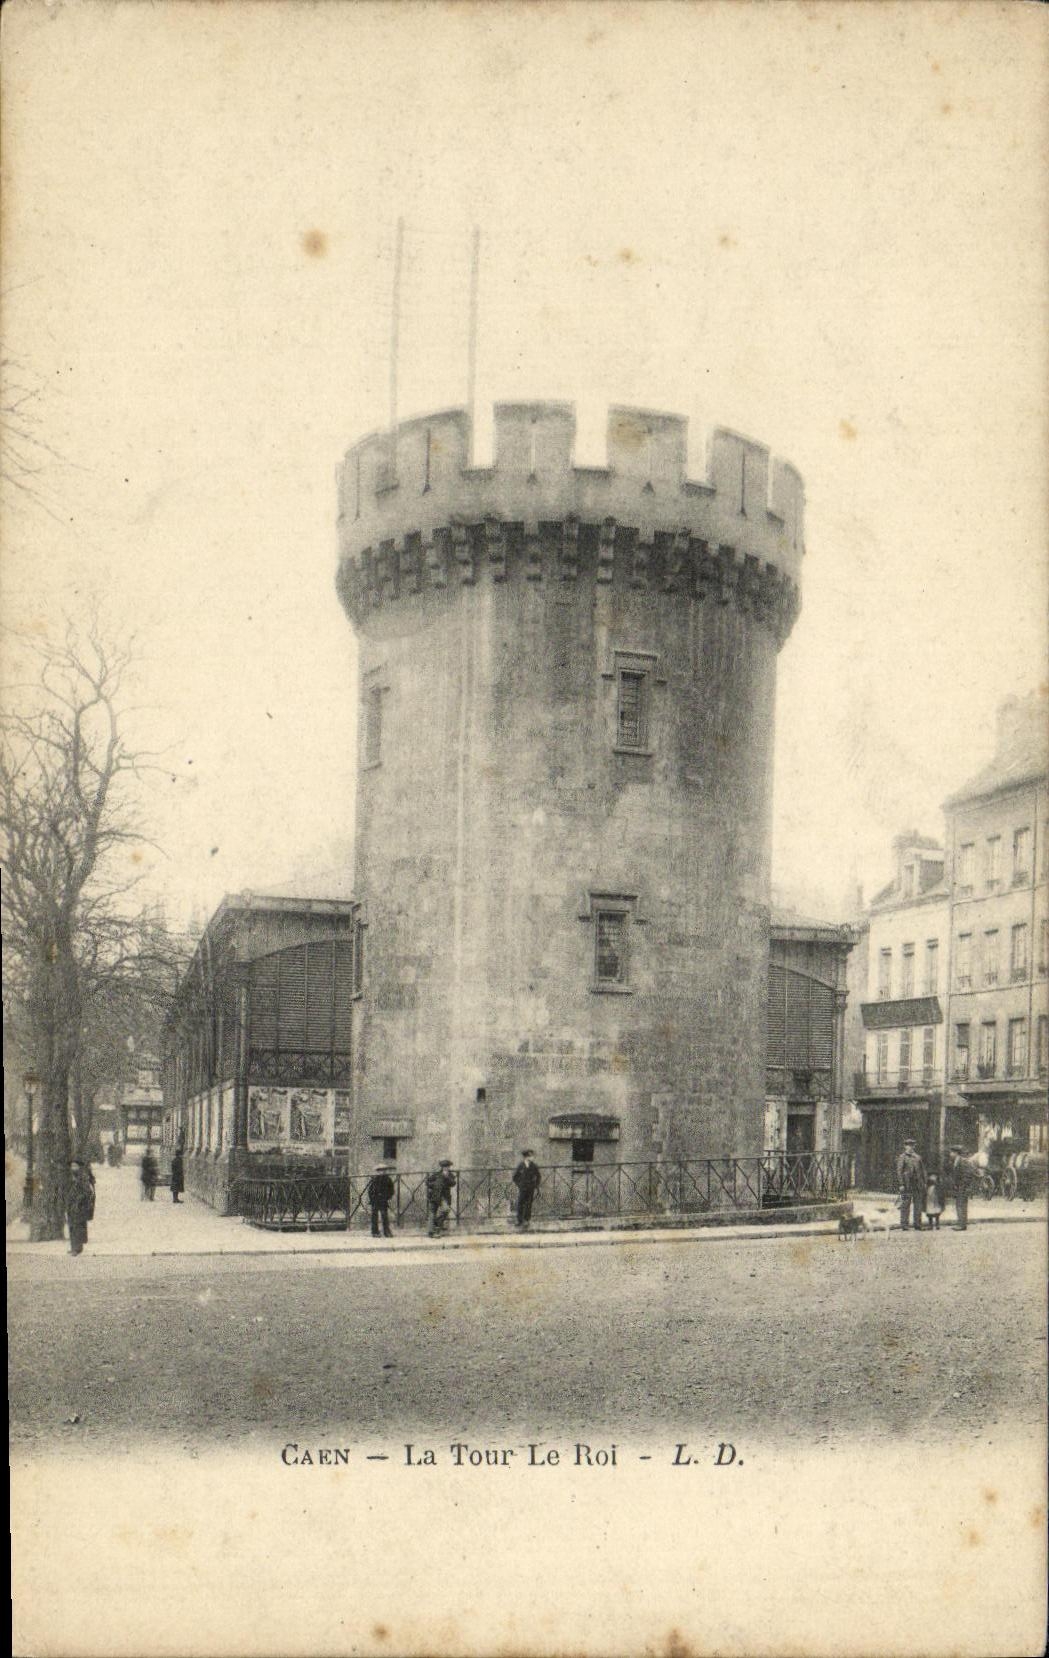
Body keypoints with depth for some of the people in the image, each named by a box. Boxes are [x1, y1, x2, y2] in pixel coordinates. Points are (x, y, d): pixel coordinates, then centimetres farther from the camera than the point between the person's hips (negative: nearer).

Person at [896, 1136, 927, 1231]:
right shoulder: (902, 1157, -1)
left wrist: (925, 1183, 10)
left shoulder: (918, 1157, 15)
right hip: (907, 1185, -5)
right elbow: (899, 1171, -7)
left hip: (918, 1185, 5)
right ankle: (904, 1225, -1)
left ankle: (918, 1225, 14)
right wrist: (901, 1184, -14)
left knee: (918, 1205, 7)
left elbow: (923, 1170, 18)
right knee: (905, 1206, -4)